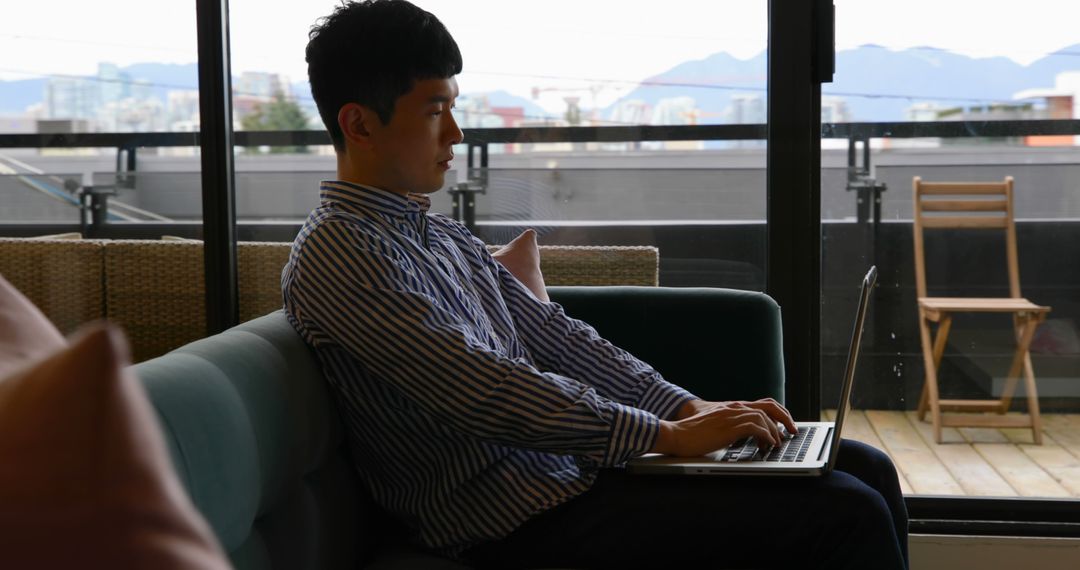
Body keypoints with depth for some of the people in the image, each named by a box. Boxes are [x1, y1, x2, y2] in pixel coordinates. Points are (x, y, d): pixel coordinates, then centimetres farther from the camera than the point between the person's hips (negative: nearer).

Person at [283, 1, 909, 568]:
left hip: (572, 460, 9)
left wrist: (688, 406, 3)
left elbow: (552, 334, 15)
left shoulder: (444, 234, 18)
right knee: (843, 514, -17)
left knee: (866, 469, 5)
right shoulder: (336, 254, -13)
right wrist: (666, 434, -20)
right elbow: (480, 389, -22)